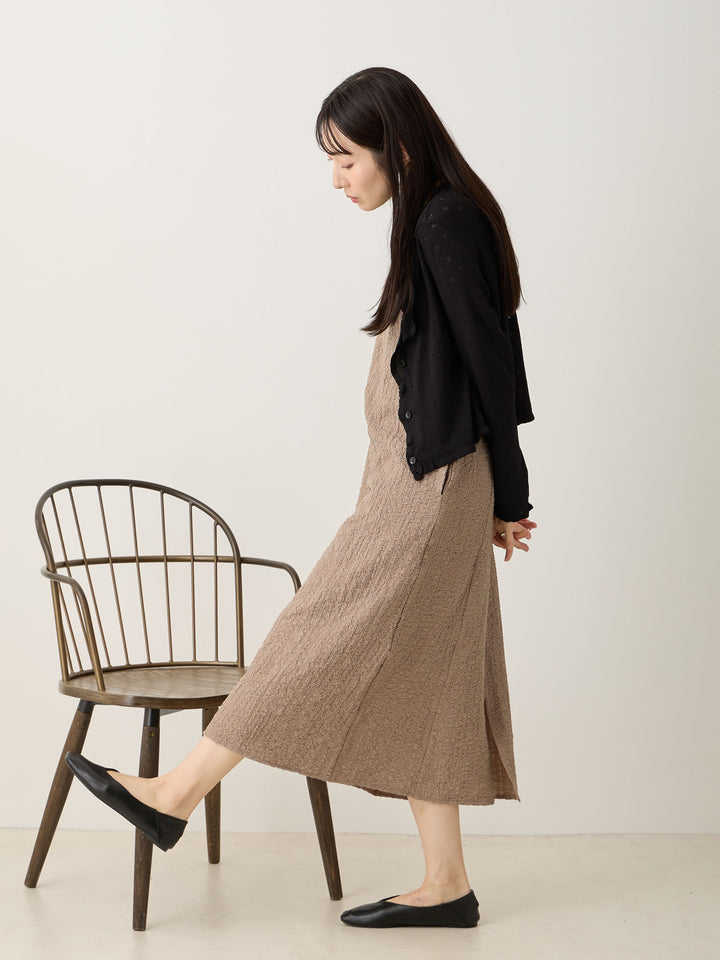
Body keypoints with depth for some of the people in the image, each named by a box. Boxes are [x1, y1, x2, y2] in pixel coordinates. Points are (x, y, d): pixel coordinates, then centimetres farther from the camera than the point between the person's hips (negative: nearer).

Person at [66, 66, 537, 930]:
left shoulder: (449, 224, -14)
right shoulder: (431, 225, 15)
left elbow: (492, 362, -15)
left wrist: (506, 498, -9)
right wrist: (494, 497, 18)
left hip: (428, 488, -10)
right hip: (418, 482, 10)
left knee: (324, 644, -1)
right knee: (411, 680, 10)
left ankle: (177, 793, 10)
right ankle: (445, 884, 16)